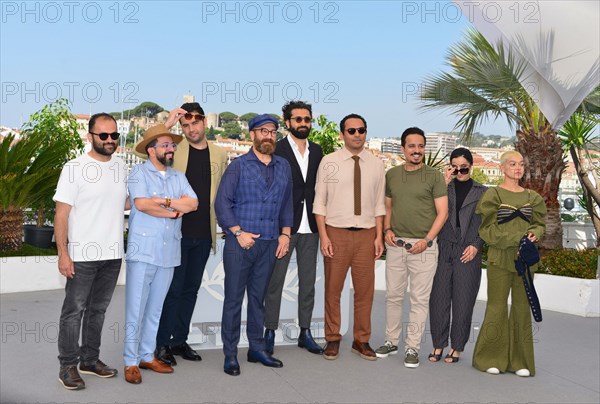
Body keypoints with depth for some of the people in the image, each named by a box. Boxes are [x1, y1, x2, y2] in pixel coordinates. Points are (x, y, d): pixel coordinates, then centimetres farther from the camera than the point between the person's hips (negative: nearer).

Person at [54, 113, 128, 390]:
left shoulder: (121, 167, 7)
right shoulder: (75, 168, -9)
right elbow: (61, 214, -10)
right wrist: (63, 253, -15)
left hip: (113, 254, 5)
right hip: (82, 255, -5)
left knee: (98, 310, 15)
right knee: (74, 310, 3)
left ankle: (90, 359, 28)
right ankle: (68, 366, 15)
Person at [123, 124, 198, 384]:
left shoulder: (178, 177, 14)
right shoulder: (139, 172, -2)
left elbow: (193, 203, -1)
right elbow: (141, 203, -18)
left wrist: (163, 201, -13)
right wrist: (174, 212, -8)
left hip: (169, 253, 5)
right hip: (143, 251, -5)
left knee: (155, 308, 13)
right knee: (136, 308, -1)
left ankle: (147, 356, 23)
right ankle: (131, 361, 8)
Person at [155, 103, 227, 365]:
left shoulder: (219, 155, 8)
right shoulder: (174, 149, 0)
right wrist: (167, 125, -17)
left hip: (203, 235, 4)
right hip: (176, 232, -3)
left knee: (191, 288, 13)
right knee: (173, 289, 2)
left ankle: (179, 340, 25)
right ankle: (162, 343, 15)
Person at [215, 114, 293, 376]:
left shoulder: (284, 167, 13)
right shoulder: (238, 166, 0)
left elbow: (287, 204, 16)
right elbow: (221, 202, -6)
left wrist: (285, 234, 5)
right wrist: (238, 232, -12)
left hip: (269, 244, 4)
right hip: (239, 244, -4)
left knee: (258, 298, 12)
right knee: (234, 298, 1)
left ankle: (256, 349, 22)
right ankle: (230, 354, 10)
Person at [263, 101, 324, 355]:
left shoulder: (317, 151, 11)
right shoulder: (276, 150, -5)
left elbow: (319, 185, 13)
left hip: (310, 226, 5)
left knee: (308, 281, 11)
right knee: (275, 281, 3)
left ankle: (305, 332, 21)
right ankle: (270, 332, 13)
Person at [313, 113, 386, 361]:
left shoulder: (376, 164, 6)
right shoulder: (329, 162, -2)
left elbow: (379, 204, 9)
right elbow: (320, 201, -2)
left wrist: (379, 236, 2)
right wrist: (323, 236, -8)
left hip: (366, 234, 2)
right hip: (336, 232, -2)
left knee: (365, 290, 8)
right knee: (332, 289, 6)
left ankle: (361, 341, 22)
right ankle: (332, 340, 20)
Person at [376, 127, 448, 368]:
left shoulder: (434, 176, -1)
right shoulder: (391, 175, 10)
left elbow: (442, 212, -3)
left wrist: (427, 240, -12)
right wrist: (387, 229, 0)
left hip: (423, 245, -3)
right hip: (396, 244, 3)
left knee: (419, 299, 2)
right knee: (393, 295, 9)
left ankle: (412, 347, 10)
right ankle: (391, 341, 22)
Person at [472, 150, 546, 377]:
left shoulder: (532, 197, 13)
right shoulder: (493, 195, -1)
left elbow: (539, 224, 15)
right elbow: (488, 230, -6)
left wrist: (535, 234, -8)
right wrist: (517, 239, -15)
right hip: (500, 258, -4)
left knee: (522, 307, 6)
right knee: (497, 307, -2)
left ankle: (520, 360, 16)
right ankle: (491, 358, 11)